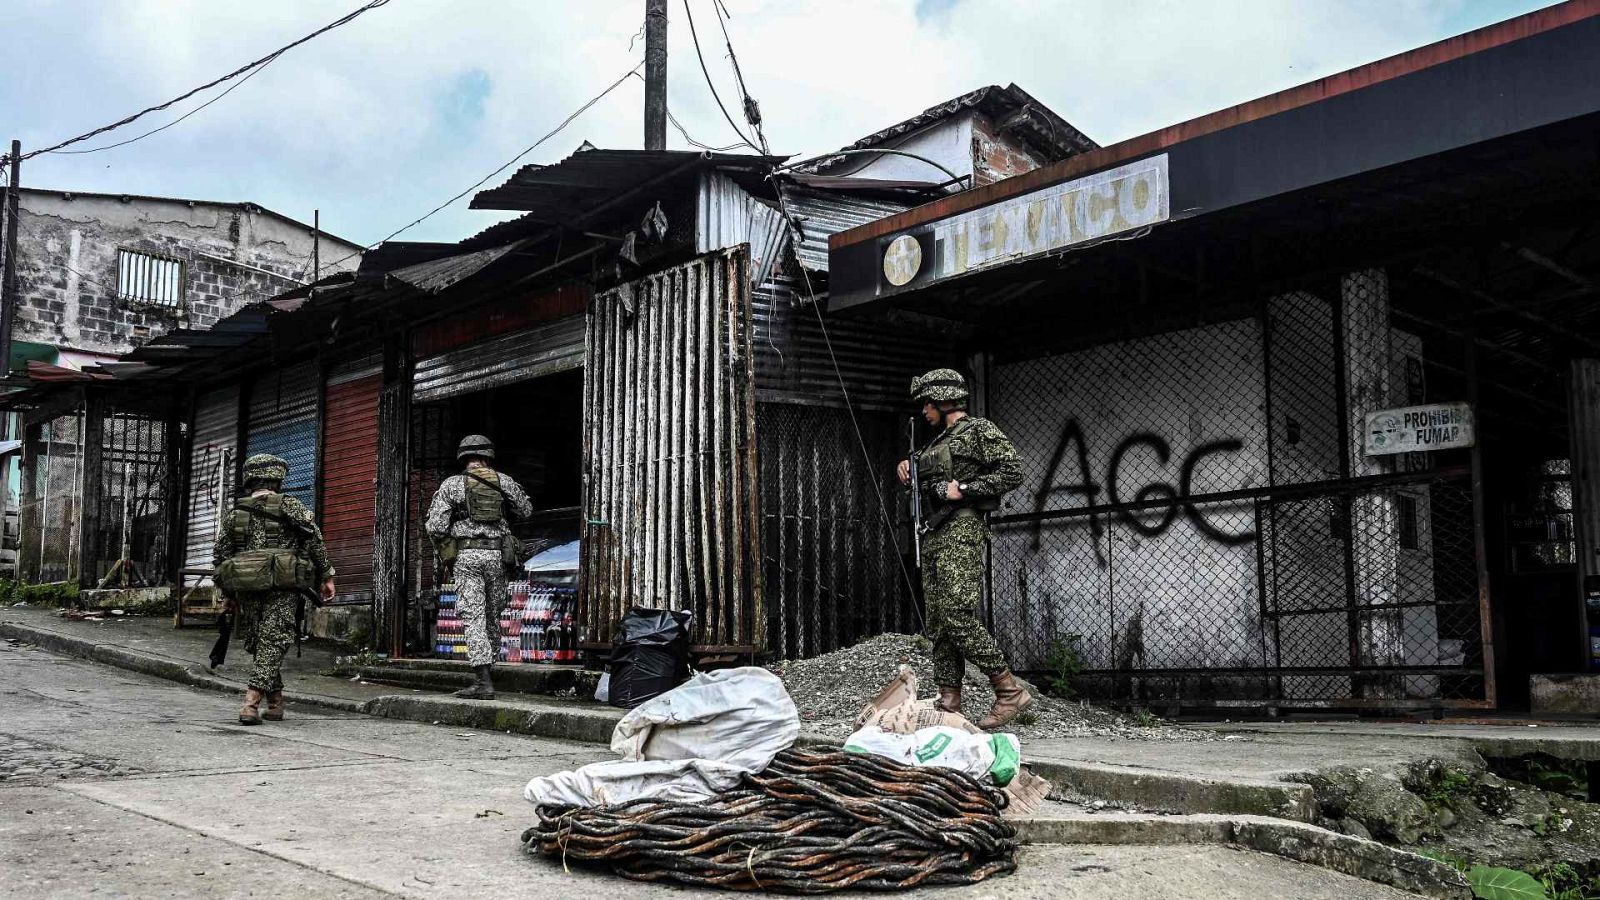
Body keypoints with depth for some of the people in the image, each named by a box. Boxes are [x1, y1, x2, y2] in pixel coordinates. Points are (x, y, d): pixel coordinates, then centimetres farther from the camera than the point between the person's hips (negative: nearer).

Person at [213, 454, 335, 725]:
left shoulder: (235, 514, 15)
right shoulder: (291, 508, 2)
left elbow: (219, 555, 16)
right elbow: (315, 543, -6)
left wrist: (230, 594, 23)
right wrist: (326, 576, 1)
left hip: (248, 590, 4)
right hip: (282, 590, -4)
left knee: (259, 644, 15)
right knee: (272, 645, -5)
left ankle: (275, 702, 21)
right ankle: (252, 702, -16)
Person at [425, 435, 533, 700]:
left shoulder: (451, 484, 0)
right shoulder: (503, 481, 6)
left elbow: (435, 526, -5)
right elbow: (526, 511, 17)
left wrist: (445, 550, 11)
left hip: (466, 555, -3)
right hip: (496, 555, 3)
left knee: (473, 618, -5)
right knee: (492, 617, 15)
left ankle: (483, 681, -13)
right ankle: (487, 671, 24)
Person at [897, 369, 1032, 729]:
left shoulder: (979, 430, -1)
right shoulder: (937, 441, 24)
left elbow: (1013, 470, -11)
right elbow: (923, 482, 36)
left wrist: (964, 489, -14)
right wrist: (908, 468, 14)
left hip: (962, 529, -9)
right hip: (933, 535, 9)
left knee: (958, 616, -18)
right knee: (938, 622, 4)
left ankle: (1010, 691, -11)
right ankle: (949, 704, 5)